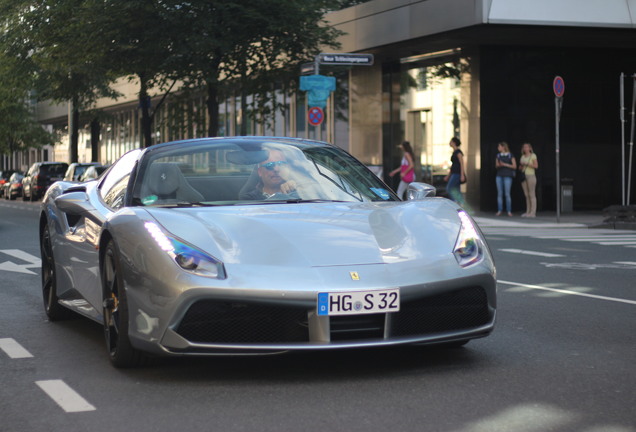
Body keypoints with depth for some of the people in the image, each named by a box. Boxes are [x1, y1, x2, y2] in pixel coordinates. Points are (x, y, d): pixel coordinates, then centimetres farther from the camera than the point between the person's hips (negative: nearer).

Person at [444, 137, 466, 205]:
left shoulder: (458, 152, -11)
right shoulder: (454, 152, 18)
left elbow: (462, 163, -16)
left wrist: (462, 175, -22)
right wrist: (448, 175, 23)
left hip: (457, 173, -10)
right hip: (454, 173, 10)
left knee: (449, 188, -14)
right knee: (455, 190, 5)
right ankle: (461, 203, 5)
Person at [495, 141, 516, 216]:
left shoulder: (510, 155, -1)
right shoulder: (498, 155, 13)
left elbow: (514, 166, -3)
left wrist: (504, 164, -11)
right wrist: (498, 165, -5)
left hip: (507, 176, -4)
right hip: (499, 176, 4)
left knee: (507, 194, -7)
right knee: (499, 193, 0)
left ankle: (509, 211, -2)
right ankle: (499, 210, 2)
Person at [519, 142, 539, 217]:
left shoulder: (533, 155, -1)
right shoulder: (522, 157, 15)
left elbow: (536, 166, -11)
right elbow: (520, 168, 16)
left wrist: (527, 164, -17)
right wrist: (521, 165, -6)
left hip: (531, 176, -6)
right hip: (524, 176, 6)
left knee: (532, 195, -8)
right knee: (527, 195, 5)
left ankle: (533, 212, -9)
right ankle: (528, 212, 6)